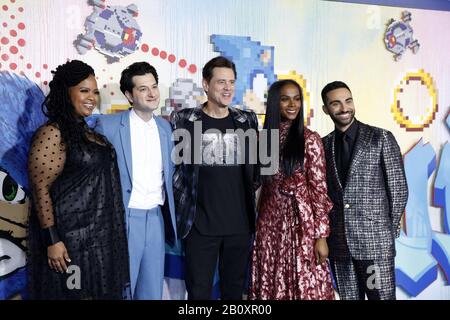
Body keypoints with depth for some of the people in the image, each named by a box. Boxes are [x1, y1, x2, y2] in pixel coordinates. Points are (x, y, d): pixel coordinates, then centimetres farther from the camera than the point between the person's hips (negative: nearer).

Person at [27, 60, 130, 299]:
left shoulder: (87, 131, 10)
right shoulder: (52, 133, -14)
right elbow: (40, 189, -17)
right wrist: (52, 240, -20)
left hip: (98, 232, 8)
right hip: (69, 235, -8)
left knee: (95, 291, 17)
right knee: (71, 292, 6)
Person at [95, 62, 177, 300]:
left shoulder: (165, 126, 9)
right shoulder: (108, 125, -7)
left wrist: (169, 216, 13)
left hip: (156, 218, 5)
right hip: (124, 219, -5)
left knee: (152, 292, 15)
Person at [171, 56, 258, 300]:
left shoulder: (248, 120, 7)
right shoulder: (183, 119, -1)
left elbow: (255, 165, 14)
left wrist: (253, 209, 10)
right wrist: (181, 204, -1)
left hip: (240, 223, 3)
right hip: (200, 224, -2)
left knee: (234, 290, 14)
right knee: (198, 291, 6)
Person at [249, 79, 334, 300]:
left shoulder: (309, 139, -5)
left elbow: (319, 189, -7)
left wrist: (321, 235, -11)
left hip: (301, 220, -3)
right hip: (270, 220, 4)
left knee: (304, 283, 3)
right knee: (271, 285, 10)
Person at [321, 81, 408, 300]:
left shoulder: (381, 138, -3)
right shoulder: (324, 145, 8)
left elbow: (398, 189, -1)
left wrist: (389, 231, 1)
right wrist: (325, 231, 5)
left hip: (374, 241, -3)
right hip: (337, 242, 3)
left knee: (381, 296, 3)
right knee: (348, 296, 12)